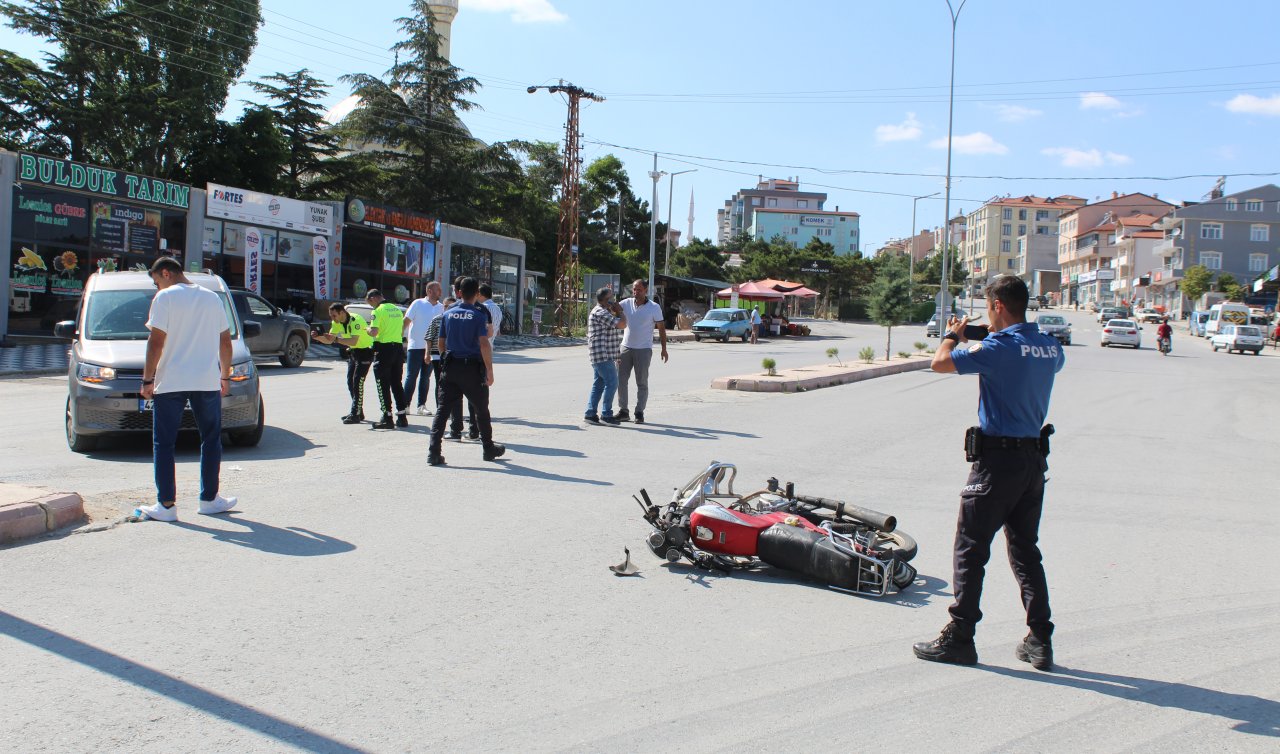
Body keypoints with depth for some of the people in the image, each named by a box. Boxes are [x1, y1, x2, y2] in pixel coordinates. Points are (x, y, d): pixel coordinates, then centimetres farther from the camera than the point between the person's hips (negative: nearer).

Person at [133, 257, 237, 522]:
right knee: (211, 440, 12)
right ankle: (209, 499, 15)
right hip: (208, 381, 4)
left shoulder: (165, 297, -4)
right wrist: (225, 376, 21)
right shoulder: (212, 298, 12)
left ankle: (166, 504, 0)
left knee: (163, 443, 3)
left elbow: (156, 342, -10)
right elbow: (225, 342, 13)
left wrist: (147, 380, -5)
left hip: (170, 382, -4)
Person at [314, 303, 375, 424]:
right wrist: (318, 337, -17)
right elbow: (329, 340, 1)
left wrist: (337, 339, -42)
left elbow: (353, 341, -37)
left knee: (357, 382, -14)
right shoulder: (336, 323, -1)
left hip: (365, 351, -9)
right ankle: (358, 412, 19)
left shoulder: (356, 320, -27)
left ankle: (356, 415, -12)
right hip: (353, 352, 9)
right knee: (350, 382, 9)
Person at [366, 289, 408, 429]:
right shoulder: (397, 310, 13)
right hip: (398, 347, 7)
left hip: (384, 349, -7)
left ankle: (387, 418, -2)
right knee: (397, 384, 13)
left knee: (383, 385, 0)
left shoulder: (378, 311, -11)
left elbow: (374, 332, -20)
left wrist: (367, 329, 0)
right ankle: (402, 417, 14)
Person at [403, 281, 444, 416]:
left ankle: (422, 406, 12)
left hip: (431, 348, 4)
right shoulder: (418, 304, -3)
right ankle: (405, 405, 7)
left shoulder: (441, 307, 8)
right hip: (415, 346, -3)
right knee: (411, 377, 1)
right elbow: (406, 321, -2)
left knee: (426, 377, 7)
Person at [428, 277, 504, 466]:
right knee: (481, 409, 13)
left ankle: (434, 451, -8)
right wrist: (489, 370, -14)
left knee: (443, 409, 2)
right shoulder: (479, 314, -8)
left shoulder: (448, 313, 6)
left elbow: (441, 343, 11)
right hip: (472, 368, -3)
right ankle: (489, 448, 24)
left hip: (450, 367, 3)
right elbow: (484, 344, -16)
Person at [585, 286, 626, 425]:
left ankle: (590, 413, 14)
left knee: (599, 384, 12)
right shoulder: (601, 312, -16)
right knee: (612, 383, -9)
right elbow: (622, 324, -21)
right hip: (603, 355, -11)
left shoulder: (604, 312, 20)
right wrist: (619, 312, -8)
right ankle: (606, 414, -6)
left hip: (602, 356, 11)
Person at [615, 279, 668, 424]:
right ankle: (623, 411, 12)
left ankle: (639, 413, 9)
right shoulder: (627, 303, 2)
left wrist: (664, 349, -3)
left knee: (642, 382, 2)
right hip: (626, 347, 3)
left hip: (644, 350, -3)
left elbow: (661, 328, -1)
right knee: (621, 380, 4)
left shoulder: (654, 307, -5)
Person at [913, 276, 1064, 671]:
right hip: (1035, 457, 7)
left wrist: (952, 334, 6)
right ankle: (1040, 641, 17)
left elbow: (940, 362, -15)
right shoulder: (1049, 347, 6)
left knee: (970, 549, 2)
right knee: (1026, 550, 15)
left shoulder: (998, 348, -17)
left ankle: (959, 638, 6)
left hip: (997, 460, -7)